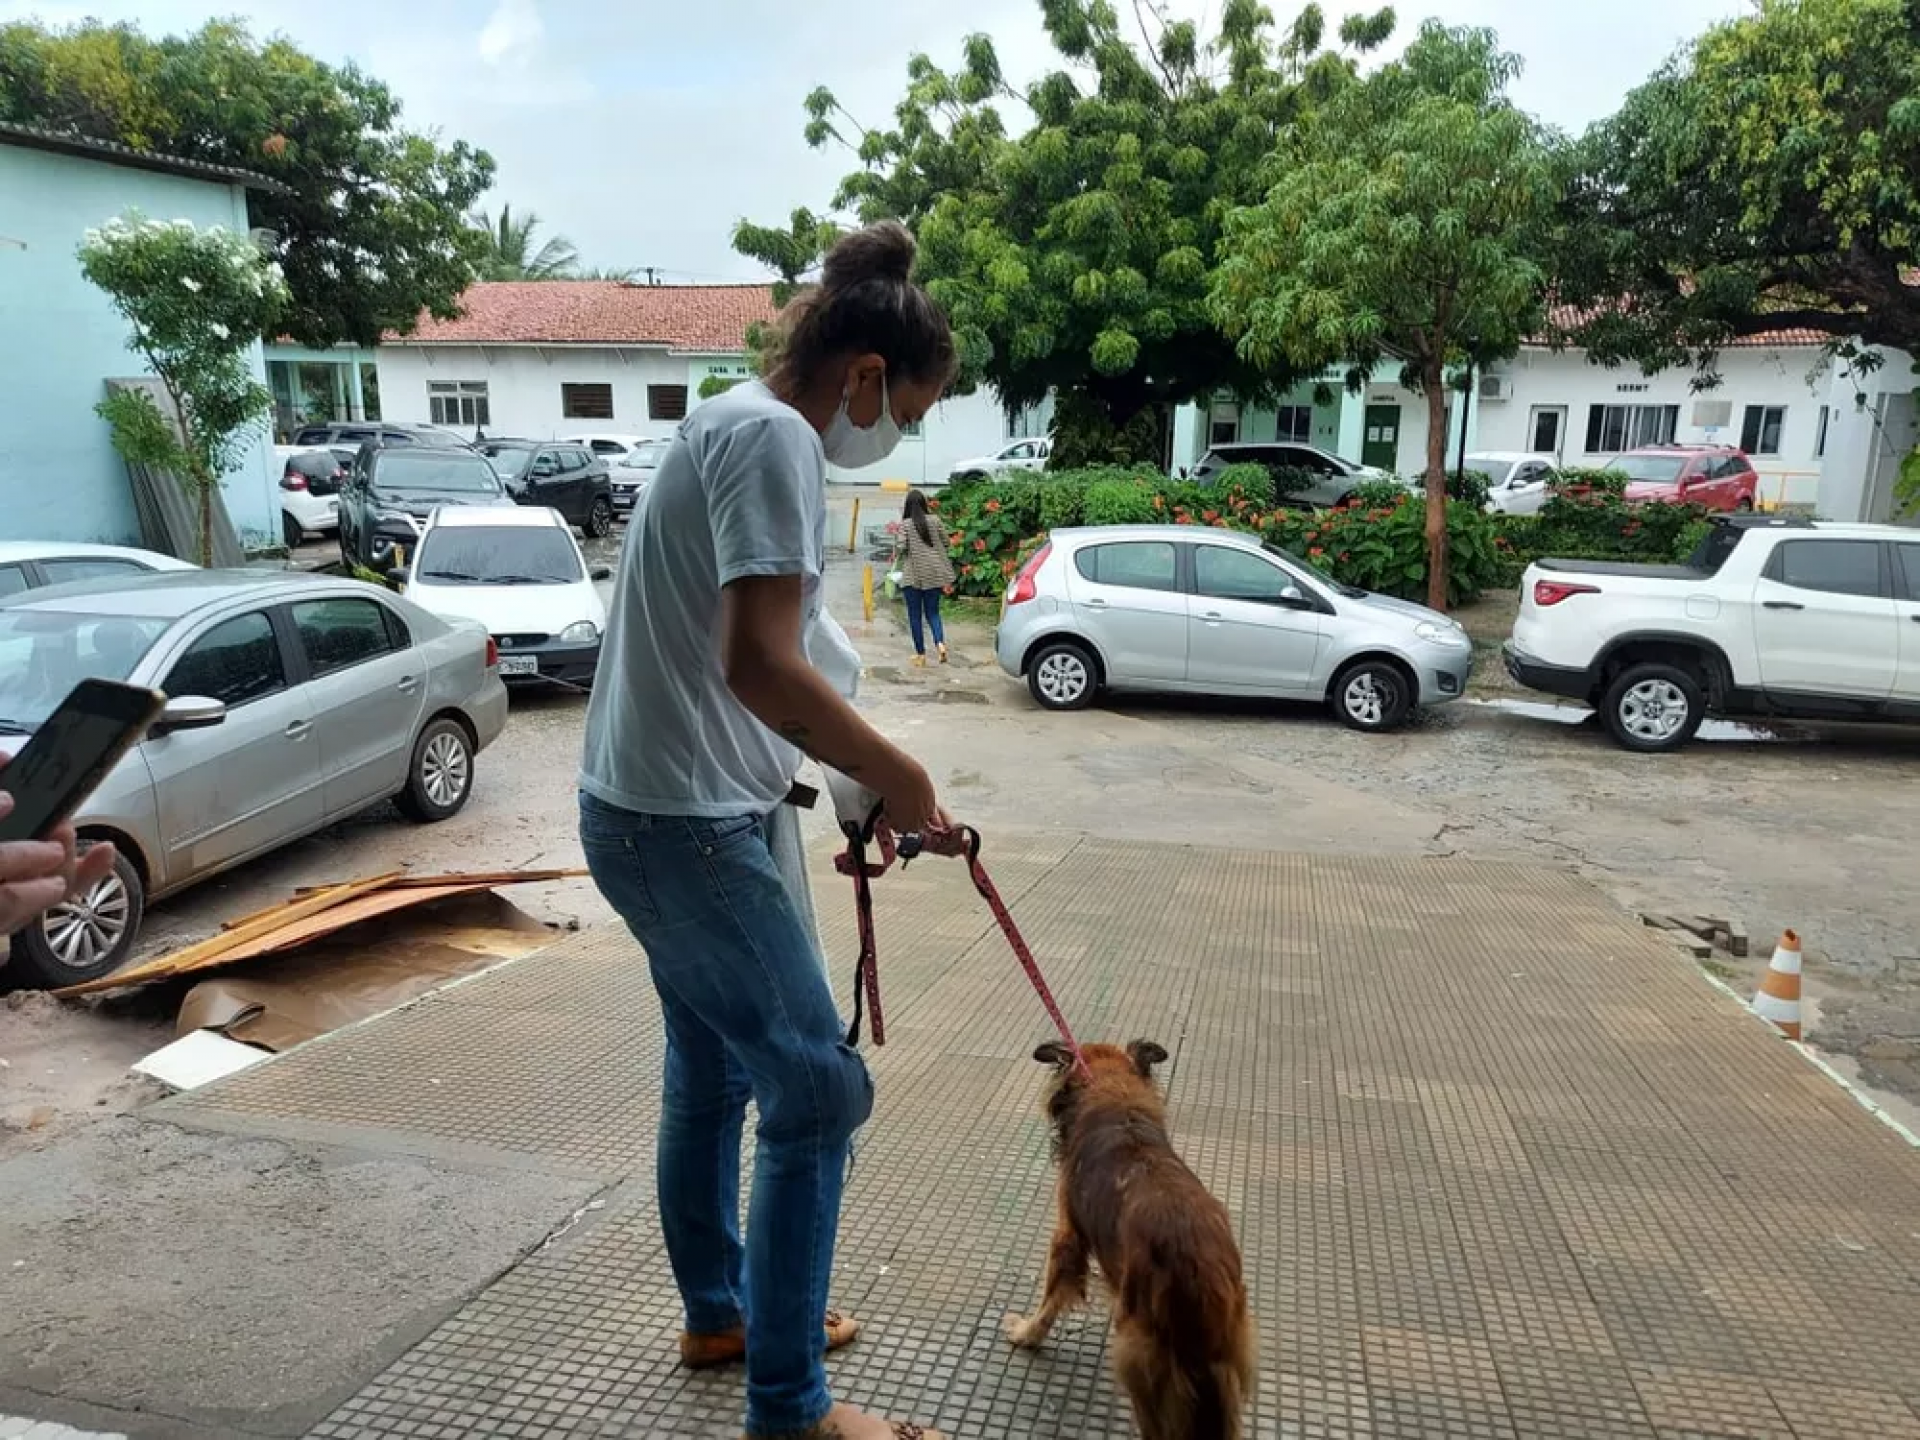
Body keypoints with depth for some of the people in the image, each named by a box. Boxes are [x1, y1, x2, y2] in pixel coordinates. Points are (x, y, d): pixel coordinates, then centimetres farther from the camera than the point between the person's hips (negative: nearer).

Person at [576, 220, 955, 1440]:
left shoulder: (737, 426, 14)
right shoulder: (774, 436, -17)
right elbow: (761, 664, -30)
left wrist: (853, 774, 16)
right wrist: (899, 774, -17)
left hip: (660, 808, 11)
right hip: (683, 822, -11)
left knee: (714, 1074, 21)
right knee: (818, 1088, -3)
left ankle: (719, 1314, 39)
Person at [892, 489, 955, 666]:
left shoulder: (906, 525, -6)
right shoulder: (935, 520, 0)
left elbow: (902, 547, -12)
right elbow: (946, 541, 6)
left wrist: (896, 560, 8)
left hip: (913, 574, -3)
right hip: (934, 573, 3)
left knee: (915, 615, 7)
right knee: (932, 612, 11)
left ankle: (920, 654, 8)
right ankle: (940, 642, -14)